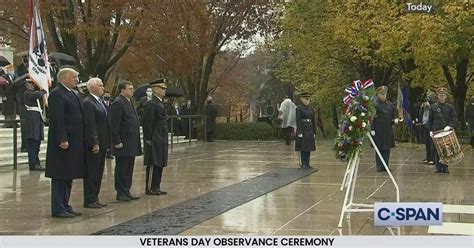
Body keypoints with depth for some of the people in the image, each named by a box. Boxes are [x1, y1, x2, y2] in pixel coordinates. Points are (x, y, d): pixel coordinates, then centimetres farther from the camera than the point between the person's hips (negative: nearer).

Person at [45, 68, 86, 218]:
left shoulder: (73, 94, 18)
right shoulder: (56, 94, -12)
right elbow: (57, 120, -19)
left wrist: (81, 140, 16)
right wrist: (62, 140, -24)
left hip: (75, 142, 10)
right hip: (64, 142, -10)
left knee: (68, 176, 13)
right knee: (60, 176, -4)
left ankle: (65, 206, 20)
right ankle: (58, 209, 0)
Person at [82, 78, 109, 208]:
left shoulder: (101, 101, 16)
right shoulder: (88, 102, -14)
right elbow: (90, 125, -19)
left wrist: (107, 142, 14)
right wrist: (94, 143, -22)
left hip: (102, 143, 9)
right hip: (94, 144, -9)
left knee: (98, 172, 13)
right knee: (91, 172, -3)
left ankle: (94, 198, 20)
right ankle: (89, 200, 3)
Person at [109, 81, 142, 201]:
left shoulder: (129, 102, 17)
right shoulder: (118, 103, -14)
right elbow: (114, 125, -19)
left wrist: (136, 141, 19)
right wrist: (117, 142, -21)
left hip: (131, 144, 9)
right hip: (123, 144, -9)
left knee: (129, 169, 13)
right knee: (121, 169, -2)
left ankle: (127, 191, 20)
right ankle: (120, 193, 4)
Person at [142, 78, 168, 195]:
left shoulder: (160, 103, 15)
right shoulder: (151, 104, -15)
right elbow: (148, 123, -17)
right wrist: (148, 139, -18)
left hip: (161, 140, 9)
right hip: (154, 140, -9)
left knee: (159, 164, 11)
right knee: (153, 164, -4)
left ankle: (156, 187, 17)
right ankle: (150, 188, 2)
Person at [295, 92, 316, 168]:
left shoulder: (311, 109, 12)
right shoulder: (299, 109, -6)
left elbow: (313, 121, 14)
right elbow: (298, 121, -11)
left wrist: (314, 132, 11)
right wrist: (299, 132, -17)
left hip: (310, 130, 6)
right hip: (302, 130, -6)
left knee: (309, 148, 6)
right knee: (303, 147, -3)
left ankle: (307, 163, 11)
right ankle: (303, 164, 3)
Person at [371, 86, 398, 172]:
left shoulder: (389, 104, 10)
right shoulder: (374, 103, -9)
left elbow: (394, 114, 20)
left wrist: (395, 119, -2)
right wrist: (372, 129, -16)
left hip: (388, 130, 6)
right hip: (378, 130, -5)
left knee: (387, 149, 7)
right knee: (379, 148, 1)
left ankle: (385, 166, 13)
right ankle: (379, 167, 7)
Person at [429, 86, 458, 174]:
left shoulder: (450, 107, 5)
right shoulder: (433, 107, 4)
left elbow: (454, 118, 3)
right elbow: (430, 120, 8)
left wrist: (450, 126, -14)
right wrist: (430, 130, 2)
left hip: (447, 131, 0)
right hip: (436, 131, 0)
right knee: (437, 150, 0)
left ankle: (445, 167, 8)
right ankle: (438, 168, 5)